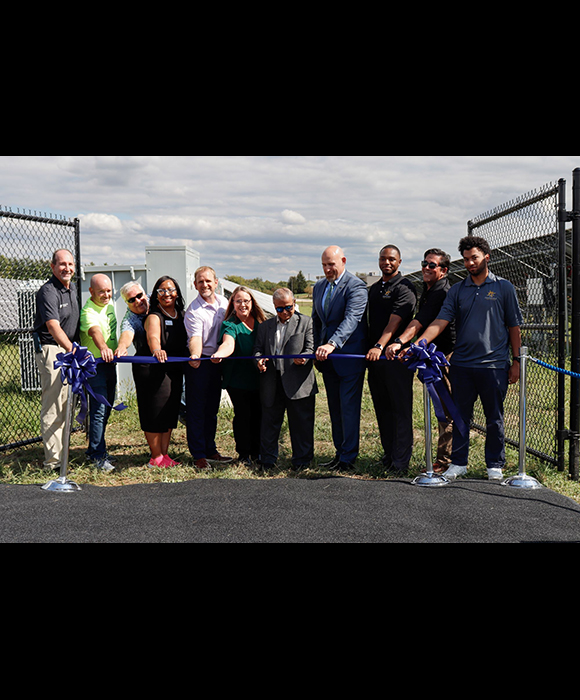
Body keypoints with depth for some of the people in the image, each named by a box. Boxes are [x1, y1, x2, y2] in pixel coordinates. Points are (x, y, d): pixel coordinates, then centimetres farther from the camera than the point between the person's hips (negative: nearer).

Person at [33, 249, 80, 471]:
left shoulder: (73, 289, 13)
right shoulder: (48, 291, -15)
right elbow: (53, 326, -28)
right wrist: (71, 349, -39)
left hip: (69, 351, 9)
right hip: (51, 350, -9)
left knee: (65, 405, 15)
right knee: (53, 407, -8)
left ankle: (61, 452, 27)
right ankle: (53, 460, -5)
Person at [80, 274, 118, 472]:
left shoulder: (110, 304, 9)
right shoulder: (88, 311, -18)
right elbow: (95, 331, -39)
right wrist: (103, 348, -56)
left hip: (110, 362, 9)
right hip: (95, 364, -9)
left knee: (106, 409, 13)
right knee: (99, 409, -12)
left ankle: (94, 449, 23)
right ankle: (98, 455, -9)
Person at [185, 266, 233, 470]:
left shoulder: (224, 303, 7)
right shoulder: (194, 311, -12)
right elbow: (195, 338, -25)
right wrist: (195, 355, -45)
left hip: (217, 361, 6)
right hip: (199, 363, -6)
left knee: (212, 408, 14)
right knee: (197, 409, -1)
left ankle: (210, 450, 25)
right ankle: (198, 455, 6)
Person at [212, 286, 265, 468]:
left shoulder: (260, 322, 8)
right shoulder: (230, 325, -6)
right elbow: (228, 344, -27)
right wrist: (219, 354, -47)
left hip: (258, 377, 4)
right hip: (237, 379, -4)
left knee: (258, 414, 6)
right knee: (242, 415, -2)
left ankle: (256, 452, 20)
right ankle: (244, 454, 12)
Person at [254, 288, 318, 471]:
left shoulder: (306, 322, 8)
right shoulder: (265, 326, 18)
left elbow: (311, 348, -1)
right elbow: (258, 349, 16)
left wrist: (303, 358, -23)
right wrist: (259, 360, -8)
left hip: (298, 383, -3)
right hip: (271, 385, 3)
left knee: (301, 424, 1)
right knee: (270, 423, 8)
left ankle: (301, 461, 13)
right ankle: (268, 461, 19)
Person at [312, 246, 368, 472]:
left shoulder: (356, 287, -12)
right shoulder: (319, 287, 14)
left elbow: (351, 319, -26)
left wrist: (332, 344, -38)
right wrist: (317, 350, 13)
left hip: (349, 356, -7)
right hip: (328, 359, 8)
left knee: (349, 408, -4)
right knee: (334, 408, 11)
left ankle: (348, 458, 3)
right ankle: (340, 453, 20)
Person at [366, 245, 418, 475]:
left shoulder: (405, 287, -5)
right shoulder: (374, 288, 19)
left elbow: (394, 322, -16)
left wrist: (380, 347, -27)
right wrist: (369, 351, 14)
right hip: (375, 355, 7)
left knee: (401, 409, -4)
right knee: (382, 408, 9)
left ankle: (401, 461, -3)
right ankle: (389, 454, 18)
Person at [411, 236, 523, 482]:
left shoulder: (504, 288, 4)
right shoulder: (457, 290, 9)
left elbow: (514, 327, 5)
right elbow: (441, 321, -1)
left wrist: (516, 361, 1)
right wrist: (418, 344, -16)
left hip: (494, 364, -2)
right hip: (462, 364, 2)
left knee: (494, 418, 7)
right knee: (461, 415, 8)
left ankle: (495, 465, 19)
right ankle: (459, 462, 18)